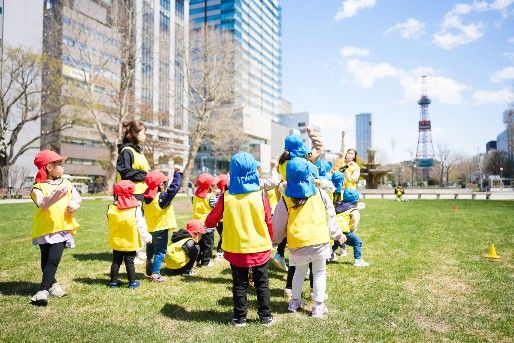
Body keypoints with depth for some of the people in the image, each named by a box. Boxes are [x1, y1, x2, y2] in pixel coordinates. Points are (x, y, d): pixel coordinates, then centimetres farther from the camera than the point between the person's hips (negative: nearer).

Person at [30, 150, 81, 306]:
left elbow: (77, 198, 13)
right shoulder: (39, 187, -7)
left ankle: (43, 290, -9)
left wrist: (74, 204, -9)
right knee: (46, 260, 11)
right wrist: (57, 193, -40)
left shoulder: (66, 183, 8)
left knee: (53, 260, -10)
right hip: (45, 229, -1)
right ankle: (53, 284, 32)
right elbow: (42, 203, -25)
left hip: (62, 228, 2)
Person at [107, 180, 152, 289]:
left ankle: (114, 282, 22)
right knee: (129, 263, 7)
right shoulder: (135, 209, -16)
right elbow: (141, 226, -11)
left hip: (116, 242, 2)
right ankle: (132, 282, 15)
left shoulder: (111, 209, -8)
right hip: (131, 243, -2)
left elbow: (109, 224, 4)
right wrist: (147, 237, 0)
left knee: (116, 262, 15)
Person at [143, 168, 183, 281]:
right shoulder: (163, 197, -22)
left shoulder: (146, 197, 0)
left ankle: (149, 270, 34)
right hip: (160, 229, -7)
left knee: (150, 249, 24)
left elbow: (144, 211, 11)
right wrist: (177, 173, -17)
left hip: (149, 229, 7)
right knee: (160, 251, 1)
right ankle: (155, 273, -1)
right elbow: (174, 186, -24)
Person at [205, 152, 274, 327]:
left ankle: (240, 318, 23)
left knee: (240, 285, 14)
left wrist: (207, 223, 23)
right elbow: (269, 222, -2)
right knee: (262, 284, 15)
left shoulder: (226, 197, -11)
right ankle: (265, 317, 23)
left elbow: (210, 221, 0)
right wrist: (270, 240, 16)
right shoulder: (260, 195, -12)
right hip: (260, 248, 0)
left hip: (236, 249, 0)